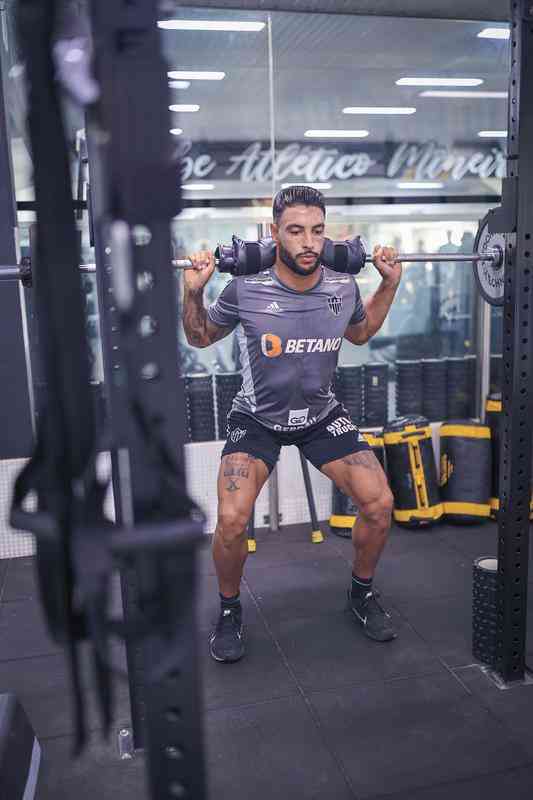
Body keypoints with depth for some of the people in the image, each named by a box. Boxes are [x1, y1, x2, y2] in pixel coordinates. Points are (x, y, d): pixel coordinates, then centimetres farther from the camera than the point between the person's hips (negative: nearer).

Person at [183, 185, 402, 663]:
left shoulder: (343, 289, -12)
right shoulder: (245, 291, -21)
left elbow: (360, 333, 12)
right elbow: (200, 338, -2)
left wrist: (390, 285, 2)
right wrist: (193, 292, -19)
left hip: (322, 414, 3)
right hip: (258, 418, -3)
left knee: (379, 503, -9)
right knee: (233, 520, -22)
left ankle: (362, 593, 20)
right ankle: (230, 611, 8)